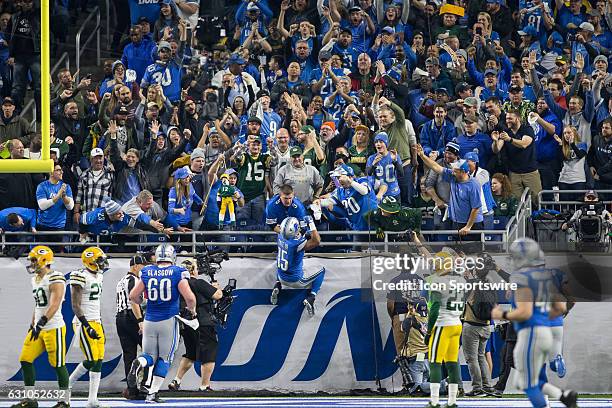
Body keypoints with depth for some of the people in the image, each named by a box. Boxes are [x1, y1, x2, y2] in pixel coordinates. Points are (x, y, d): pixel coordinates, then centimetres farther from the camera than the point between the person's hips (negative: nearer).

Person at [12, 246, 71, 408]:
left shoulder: (55, 279, -15)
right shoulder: (36, 279, 14)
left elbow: (54, 304, -25)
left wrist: (41, 322, -33)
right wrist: (32, 325, 24)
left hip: (54, 328, -9)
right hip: (38, 328, 9)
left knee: (58, 364, -3)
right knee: (25, 360, 4)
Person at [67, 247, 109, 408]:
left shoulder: (98, 276, 14)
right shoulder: (80, 277, -14)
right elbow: (75, 306, -17)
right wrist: (87, 327, -22)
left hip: (96, 322, 9)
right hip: (83, 323, -9)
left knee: (98, 360, 4)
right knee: (92, 361, -12)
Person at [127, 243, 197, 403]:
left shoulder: (147, 272, 2)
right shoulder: (178, 272, -6)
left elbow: (133, 296, 4)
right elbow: (189, 297, -14)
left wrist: (141, 302, 26)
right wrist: (191, 311, 7)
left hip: (150, 320, 2)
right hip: (169, 321, -2)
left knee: (150, 356, 15)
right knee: (165, 358, 9)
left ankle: (139, 363, -20)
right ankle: (153, 393, 2)